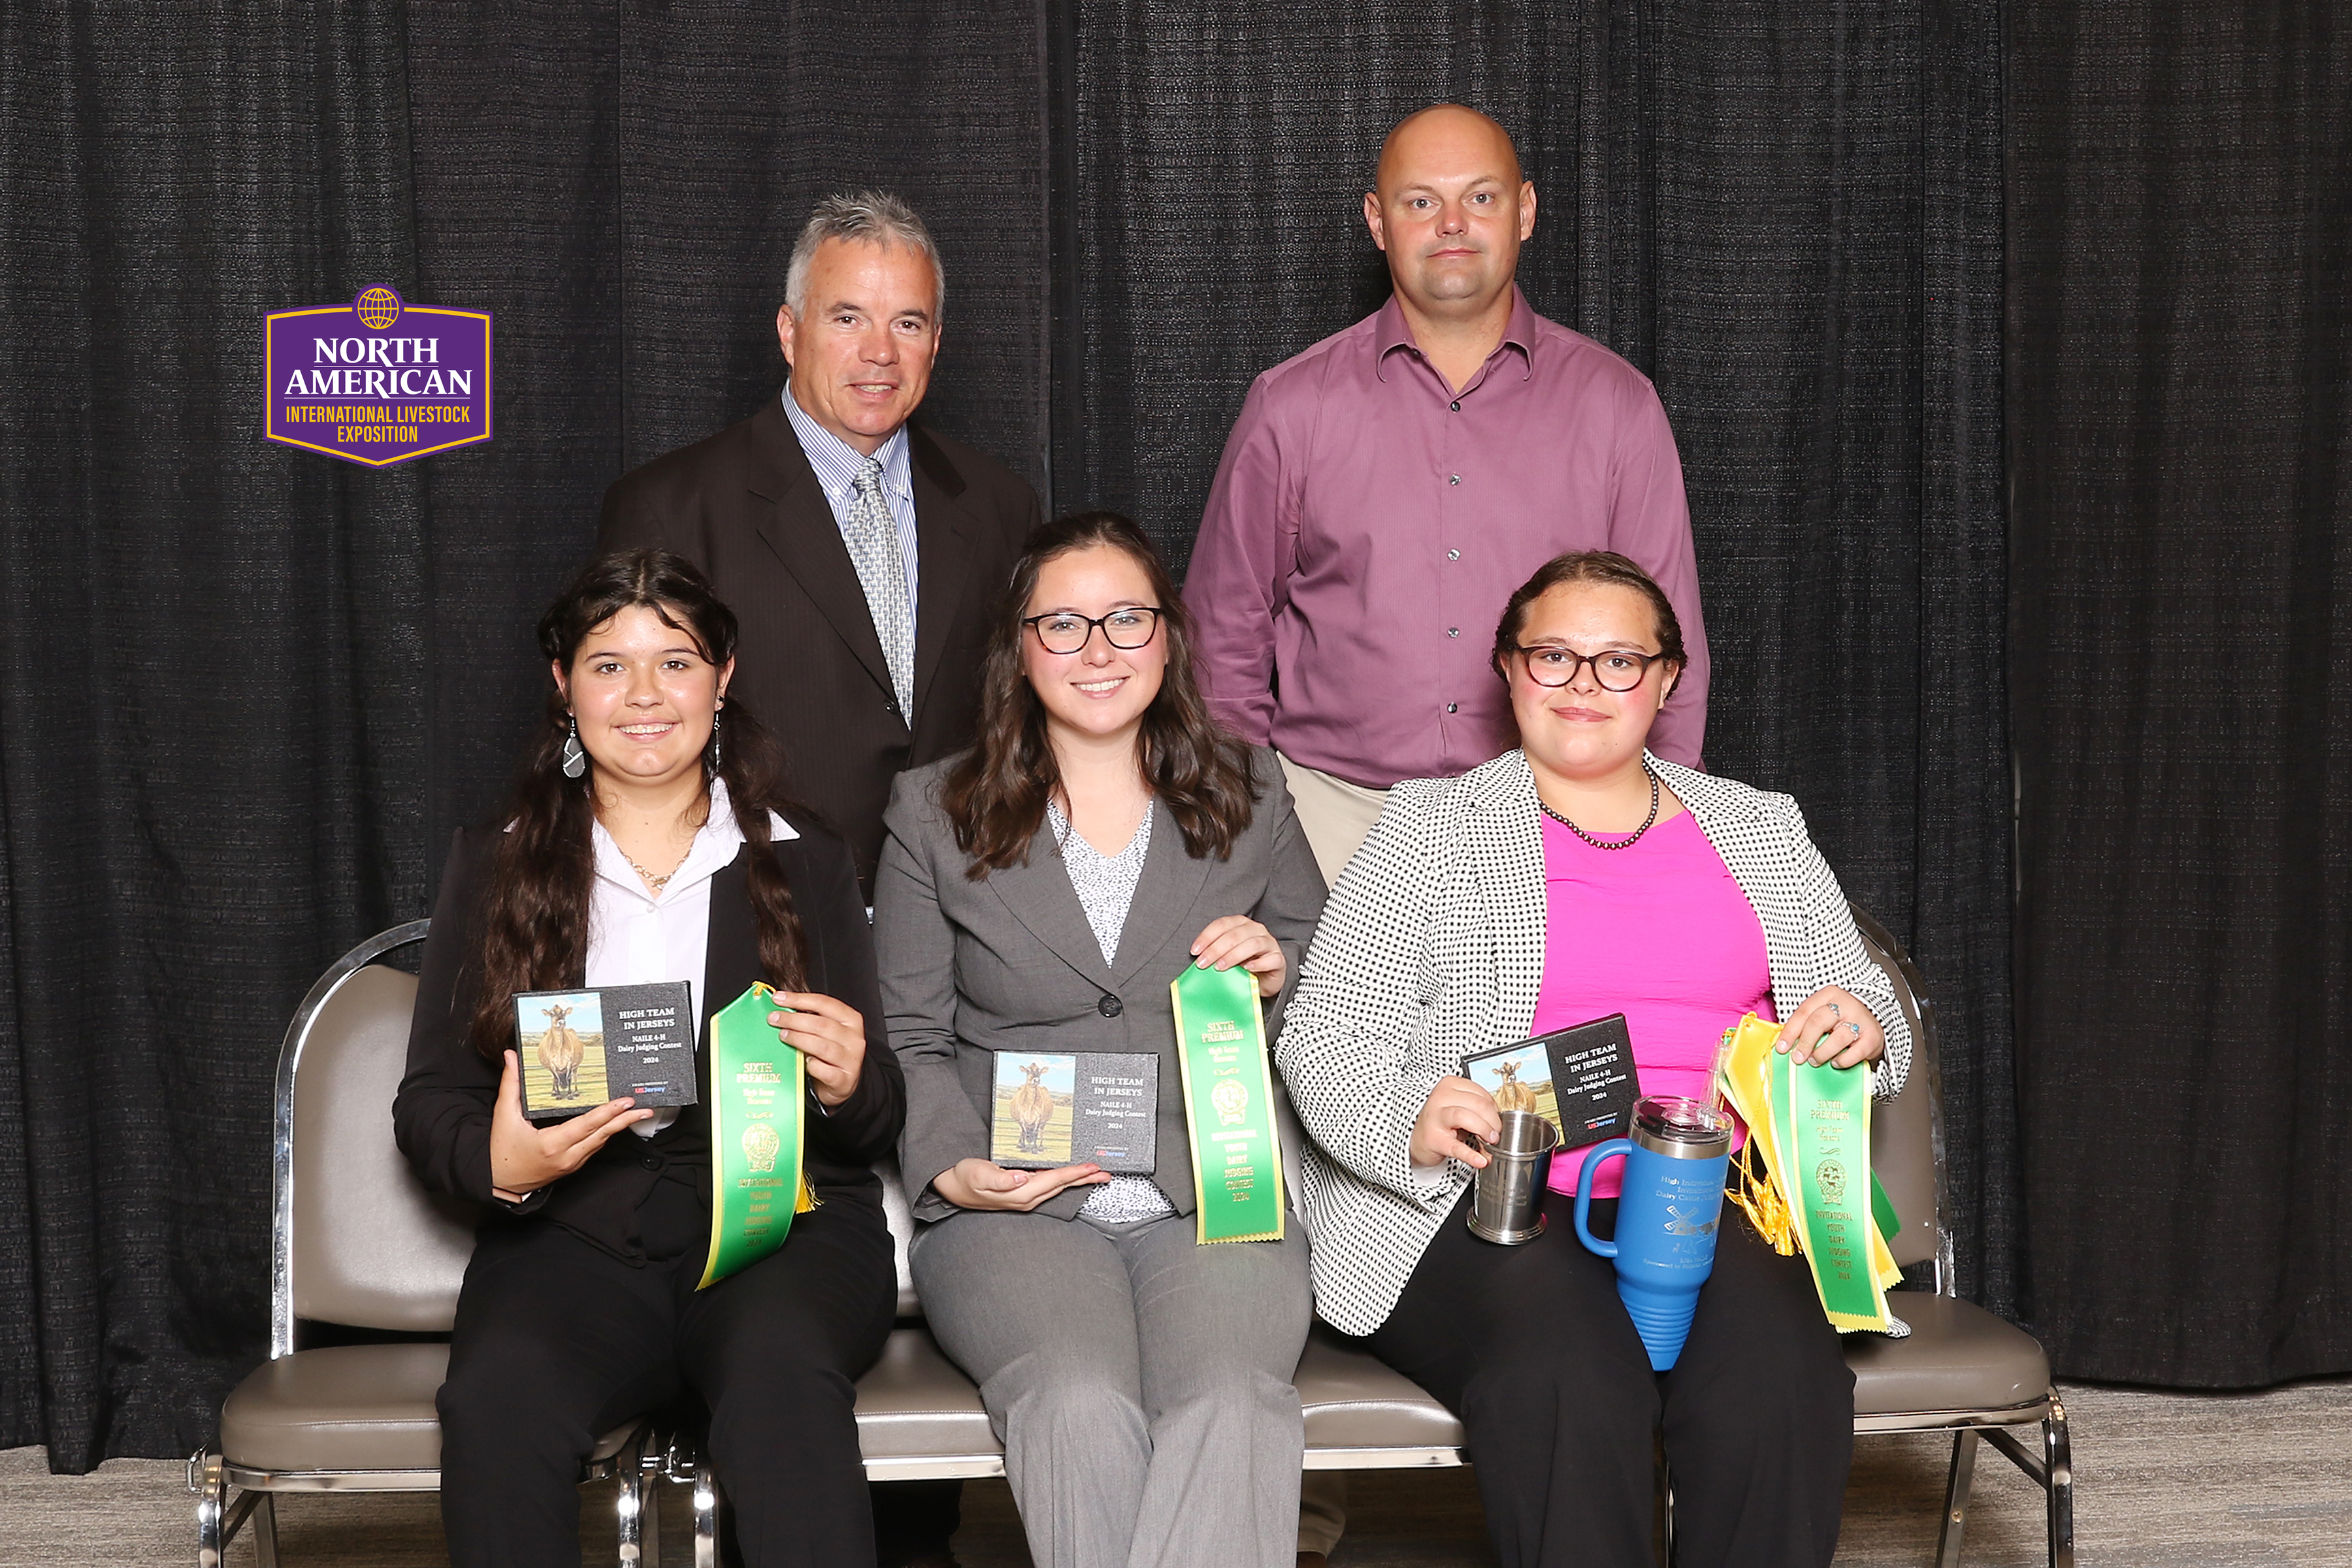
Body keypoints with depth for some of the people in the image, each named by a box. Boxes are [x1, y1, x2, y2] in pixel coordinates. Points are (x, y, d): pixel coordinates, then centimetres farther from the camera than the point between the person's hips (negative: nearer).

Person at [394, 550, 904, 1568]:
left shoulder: (806, 861, 14)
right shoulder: (493, 868, 15)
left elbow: (880, 1124, 13)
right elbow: (428, 1101, 12)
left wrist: (851, 1084, -12)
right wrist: (498, 1164, -12)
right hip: (569, 1231, 1)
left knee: (781, 1371, -35)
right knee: (497, 1398, -33)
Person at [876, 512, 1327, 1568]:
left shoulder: (1249, 798, 16)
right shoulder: (935, 816, 13)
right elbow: (909, 1038, 11)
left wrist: (1281, 976, 0)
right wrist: (954, 1168, -8)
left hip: (1216, 1193, 1)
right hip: (1016, 1206, 0)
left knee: (1231, 1406, -31)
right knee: (1079, 1402, -32)